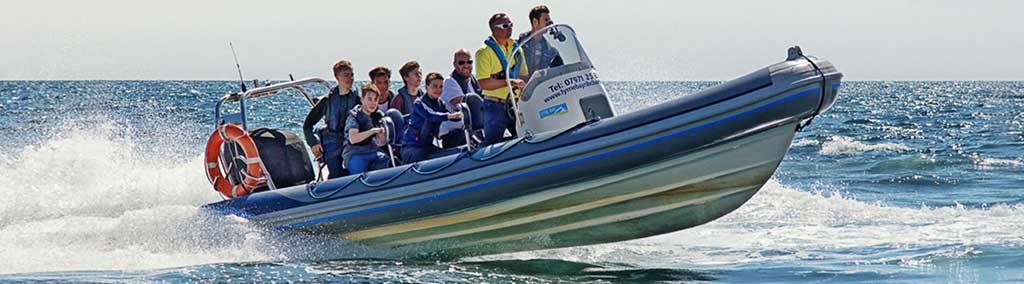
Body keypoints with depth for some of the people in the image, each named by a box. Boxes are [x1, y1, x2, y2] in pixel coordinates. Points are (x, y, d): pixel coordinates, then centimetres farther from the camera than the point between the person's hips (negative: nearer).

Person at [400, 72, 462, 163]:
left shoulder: (440, 104, 10)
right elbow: (430, 116, -31)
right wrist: (449, 116, -47)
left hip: (428, 145, 7)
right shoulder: (419, 103, -12)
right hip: (412, 145, -7)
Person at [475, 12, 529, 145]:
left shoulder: (516, 48, 13)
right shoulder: (484, 52, -8)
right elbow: (483, 83, -17)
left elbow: (523, 75, 22)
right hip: (495, 106, -6)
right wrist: (510, 82, -21)